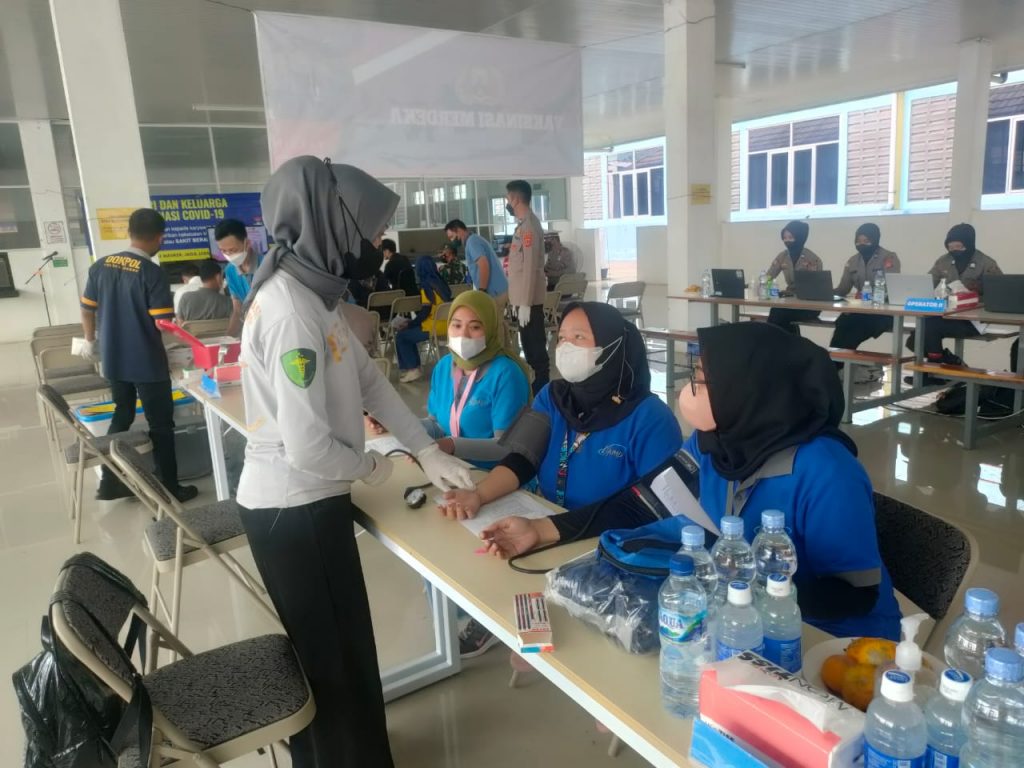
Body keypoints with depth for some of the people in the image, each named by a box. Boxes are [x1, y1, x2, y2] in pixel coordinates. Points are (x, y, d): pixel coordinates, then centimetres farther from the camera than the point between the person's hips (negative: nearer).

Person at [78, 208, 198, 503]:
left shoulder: (100, 266, 2)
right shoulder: (152, 272, -18)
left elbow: (87, 309, 12)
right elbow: (164, 324, -20)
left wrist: (90, 341, 27)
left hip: (114, 360, 6)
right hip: (147, 362, -6)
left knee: (121, 417, 20)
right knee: (161, 424, 6)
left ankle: (109, 483, 27)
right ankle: (170, 488, 14)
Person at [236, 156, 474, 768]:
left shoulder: (312, 292, 4)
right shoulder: (291, 312, -27)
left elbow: (369, 380, 10)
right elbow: (308, 448, -29)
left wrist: (428, 452, 6)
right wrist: (369, 467, -9)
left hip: (311, 502, 9)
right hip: (294, 510, -9)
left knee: (346, 644, 23)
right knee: (328, 656, 10)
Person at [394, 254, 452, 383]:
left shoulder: (426, 286, -14)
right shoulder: (442, 283, 10)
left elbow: (425, 311, -18)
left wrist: (409, 324, -3)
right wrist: (412, 322, 18)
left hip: (434, 328, -8)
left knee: (401, 336, 5)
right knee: (409, 333, 23)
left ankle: (413, 369, 4)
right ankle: (413, 366, 21)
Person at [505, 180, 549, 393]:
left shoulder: (529, 225, -16)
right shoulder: (523, 224, 15)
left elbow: (531, 266, -21)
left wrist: (525, 303, -22)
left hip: (529, 300, -10)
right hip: (522, 298, 10)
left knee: (536, 347, -4)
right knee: (530, 346, 15)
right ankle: (537, 386, 24)